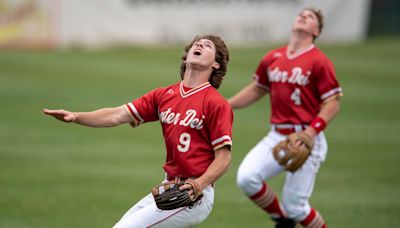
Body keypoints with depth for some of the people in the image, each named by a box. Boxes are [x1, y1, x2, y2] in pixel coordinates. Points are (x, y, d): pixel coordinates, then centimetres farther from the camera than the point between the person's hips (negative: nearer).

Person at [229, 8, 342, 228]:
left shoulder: (319, 61, -7)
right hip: (277, 136, 5)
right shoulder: (272, 58, 9)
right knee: (246, 178, -16)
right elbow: (256, 89, 24)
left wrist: (310, 133, -21)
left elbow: (332, 103, -9)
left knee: (295, 206, -7)